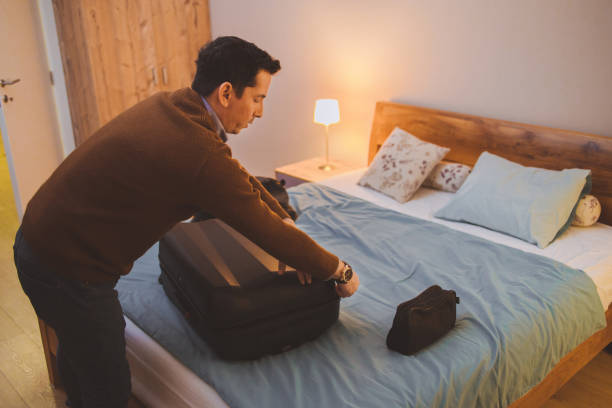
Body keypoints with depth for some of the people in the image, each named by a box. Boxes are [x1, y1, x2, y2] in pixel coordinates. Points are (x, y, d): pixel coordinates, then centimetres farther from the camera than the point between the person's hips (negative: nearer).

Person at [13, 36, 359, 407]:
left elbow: (239, 178, 8)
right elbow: (268, 234, -20)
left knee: (79, 350, 32)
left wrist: (286, 222, 3)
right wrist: (341, 271, -6)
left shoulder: (167, 105, -1)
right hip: (69, 272, -9)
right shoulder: (200, 155, -30)